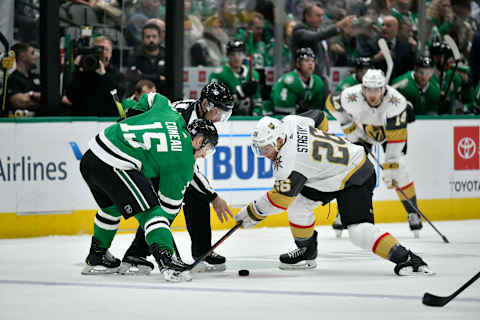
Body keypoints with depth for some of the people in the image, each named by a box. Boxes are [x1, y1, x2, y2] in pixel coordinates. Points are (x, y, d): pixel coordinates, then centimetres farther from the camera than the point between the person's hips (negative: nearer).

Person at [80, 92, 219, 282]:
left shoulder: (170, 113, 16)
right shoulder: (184, 162, -1)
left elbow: (150, 98, 37)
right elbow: (170, 202, 6)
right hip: (115, 166, -9)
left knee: (111, 207, 30)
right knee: (150, 210, -7)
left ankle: (95, 259, 44)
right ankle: (166, 263, -21)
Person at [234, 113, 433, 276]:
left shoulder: (290, 161, -28)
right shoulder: (289, 122, -6)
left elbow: (280, 199, -20)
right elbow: (318, 116, 13)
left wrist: (252, 213, -8)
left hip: (356, 179, -11)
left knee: (359, 231, -23)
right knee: (298, 205, 6)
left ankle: (405, 258, -25)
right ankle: (307, 252, 22)